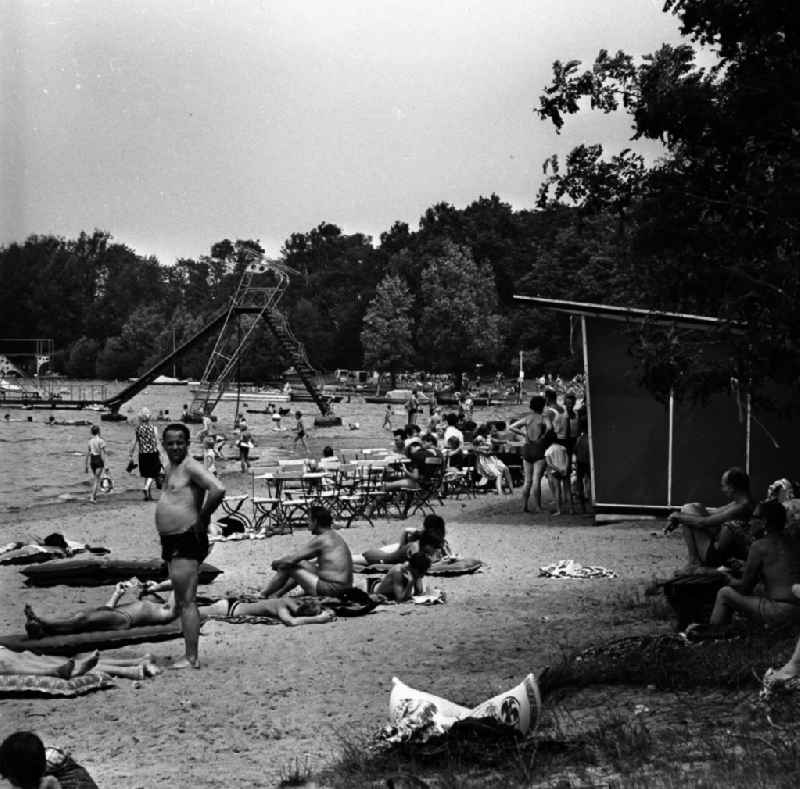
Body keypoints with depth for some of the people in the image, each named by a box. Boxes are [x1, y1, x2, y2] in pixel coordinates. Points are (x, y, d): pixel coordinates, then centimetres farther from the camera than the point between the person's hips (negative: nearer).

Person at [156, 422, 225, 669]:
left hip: (187, 540, -10)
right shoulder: (171, 467, 16)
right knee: (182, 602, 13)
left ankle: (191, 658, -9)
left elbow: (218, 490, -28)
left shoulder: (190, 466, -13)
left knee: (186, 601, -10)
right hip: (171, 541, 10)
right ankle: (191, 655, 18)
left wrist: (201, 519, -18)